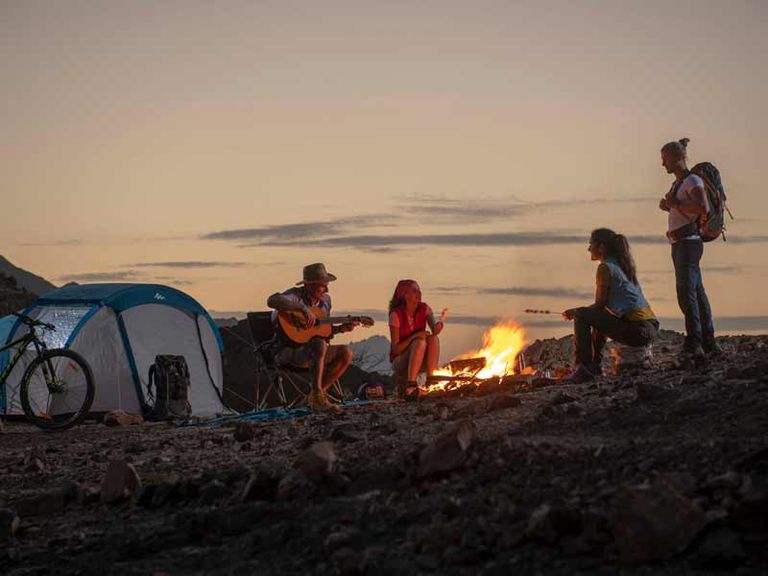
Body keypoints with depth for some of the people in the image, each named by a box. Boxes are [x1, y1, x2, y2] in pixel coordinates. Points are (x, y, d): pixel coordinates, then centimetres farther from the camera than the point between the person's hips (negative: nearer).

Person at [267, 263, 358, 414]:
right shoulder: (295, 295, -14)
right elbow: (272, 301, -37)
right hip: (288, 351, -8)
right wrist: (303, 309, -41)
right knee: (320, 345, -35)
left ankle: (314, 397, -6)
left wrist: (341, 328, 1)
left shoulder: (325, 300, 10)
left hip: (311, 352, 8)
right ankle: (318, 398, -31)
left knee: (346, 353, -8)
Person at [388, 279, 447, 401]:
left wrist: (441, 321, -44)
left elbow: (435, 330, -22)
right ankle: (410, 385, -37)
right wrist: (414, 336, -27)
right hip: (399, 361, -4)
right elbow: (395, 349, -16)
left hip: (422, 362, 4)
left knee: (433, 339, -24)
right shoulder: (396, 315, -15)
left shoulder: (424, 309, -3)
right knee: (420, 342, -32)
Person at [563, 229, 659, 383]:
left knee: (581, 316, -6)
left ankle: (584, 368, -7)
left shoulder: (606, 268, -7)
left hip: (637, 330, -9)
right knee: (599, 317, 31)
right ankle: (596, 364, 35)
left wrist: (576, 312, 7)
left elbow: (600, 304, -7)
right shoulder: (621, 265, 20)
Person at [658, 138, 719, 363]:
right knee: (697, 293, 13)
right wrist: (669, 207, 12)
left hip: (688, 242, -10)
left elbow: (703, 208, -25)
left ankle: (694, 345, -24)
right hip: (679, 244, 10)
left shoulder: (693, 181, -9)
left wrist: (676, 204, -18)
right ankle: (709, 343, 18)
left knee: (686, 293, -18)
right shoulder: (678, 183, 18)